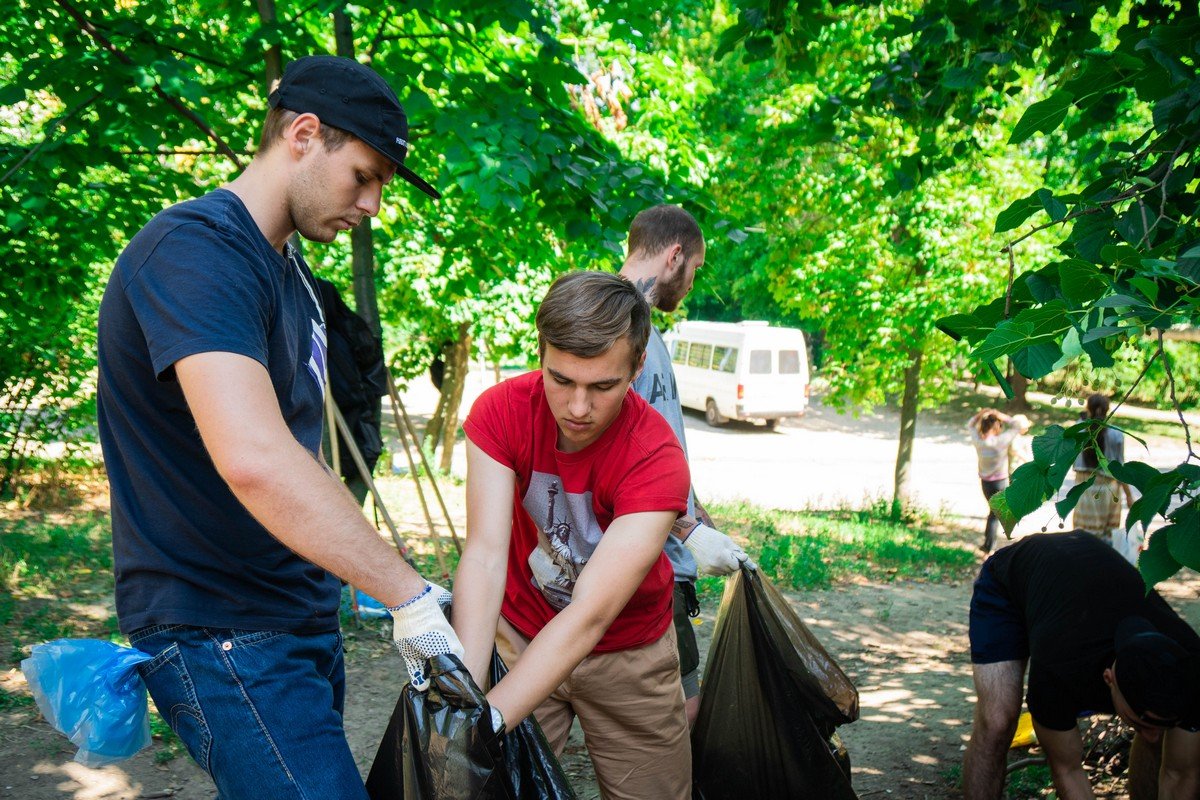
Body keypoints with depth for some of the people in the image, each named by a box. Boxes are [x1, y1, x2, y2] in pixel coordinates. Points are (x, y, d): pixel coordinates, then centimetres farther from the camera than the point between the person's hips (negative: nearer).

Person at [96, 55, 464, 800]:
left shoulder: (288, 266, 13)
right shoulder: (195, 249, -20)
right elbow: (254, 458, -34)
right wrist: (409, 593, -29)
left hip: (299, 613, 10)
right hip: (222, 633, -9)